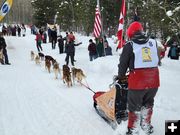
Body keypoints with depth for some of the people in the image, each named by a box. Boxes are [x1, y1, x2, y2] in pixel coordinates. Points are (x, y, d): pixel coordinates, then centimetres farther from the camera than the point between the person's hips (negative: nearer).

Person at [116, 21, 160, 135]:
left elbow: (123, 63, 1)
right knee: (148, 104, 23)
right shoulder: (153, 43, 5)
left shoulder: (129, 45, -5)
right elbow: (157, 61, 13)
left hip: (137, 80, -4)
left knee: (134, 106, 11)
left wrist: (120, 76, 17)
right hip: (154, 80, 4)